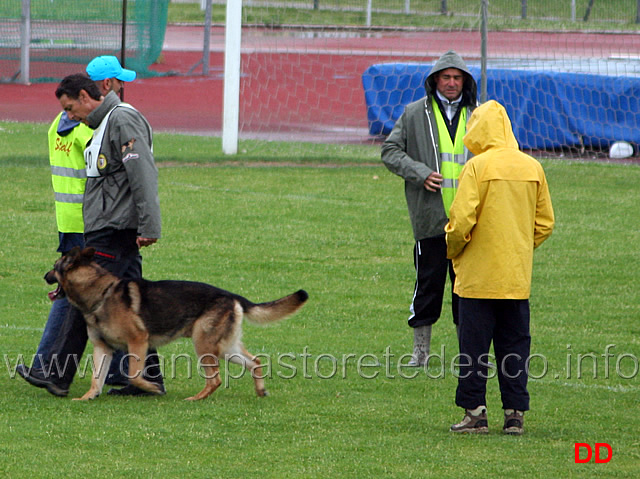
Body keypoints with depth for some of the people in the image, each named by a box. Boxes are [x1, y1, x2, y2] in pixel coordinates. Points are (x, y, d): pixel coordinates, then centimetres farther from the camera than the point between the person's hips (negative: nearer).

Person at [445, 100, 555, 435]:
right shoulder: (532, 168, 4)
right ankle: (515, 414, 8)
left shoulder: (478, 166, -11)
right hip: (518, 277, 5)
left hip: (479, 275, -5)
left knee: (474, 344, 2)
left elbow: (461, 220, -16)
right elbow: (545, 223, 9)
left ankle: (475, 412, 2)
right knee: (514, 345, 9)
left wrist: (453, 251, 2)